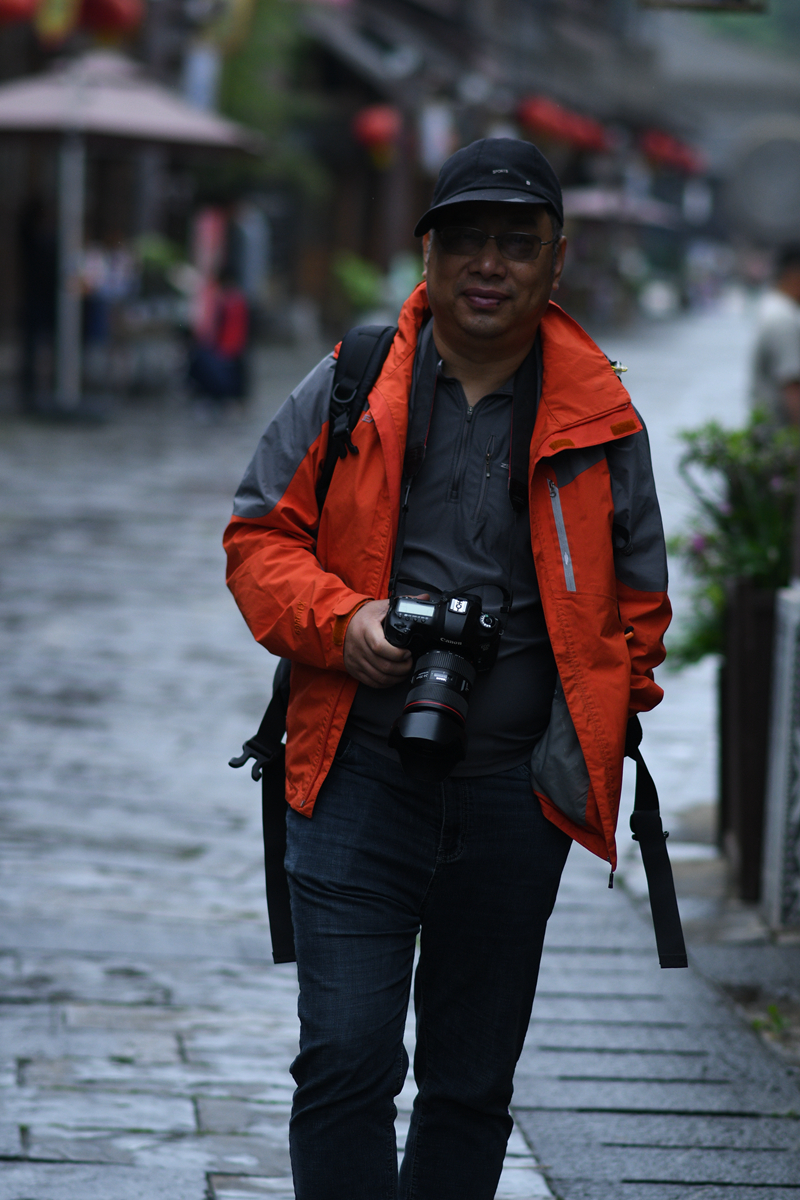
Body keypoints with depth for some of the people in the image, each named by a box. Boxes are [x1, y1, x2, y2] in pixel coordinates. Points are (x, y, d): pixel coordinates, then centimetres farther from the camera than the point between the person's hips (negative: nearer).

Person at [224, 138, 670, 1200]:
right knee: (346, 1063, -10)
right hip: (357, 781, -2)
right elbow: (260, 537, 7)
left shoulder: (600, 420, 5)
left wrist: (593, 730, 3)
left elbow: (636, 593, 15)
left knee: (473, 1081, 11)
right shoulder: (347, 392, 2)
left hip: (517, 796, 2)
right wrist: (339, 621, -12)